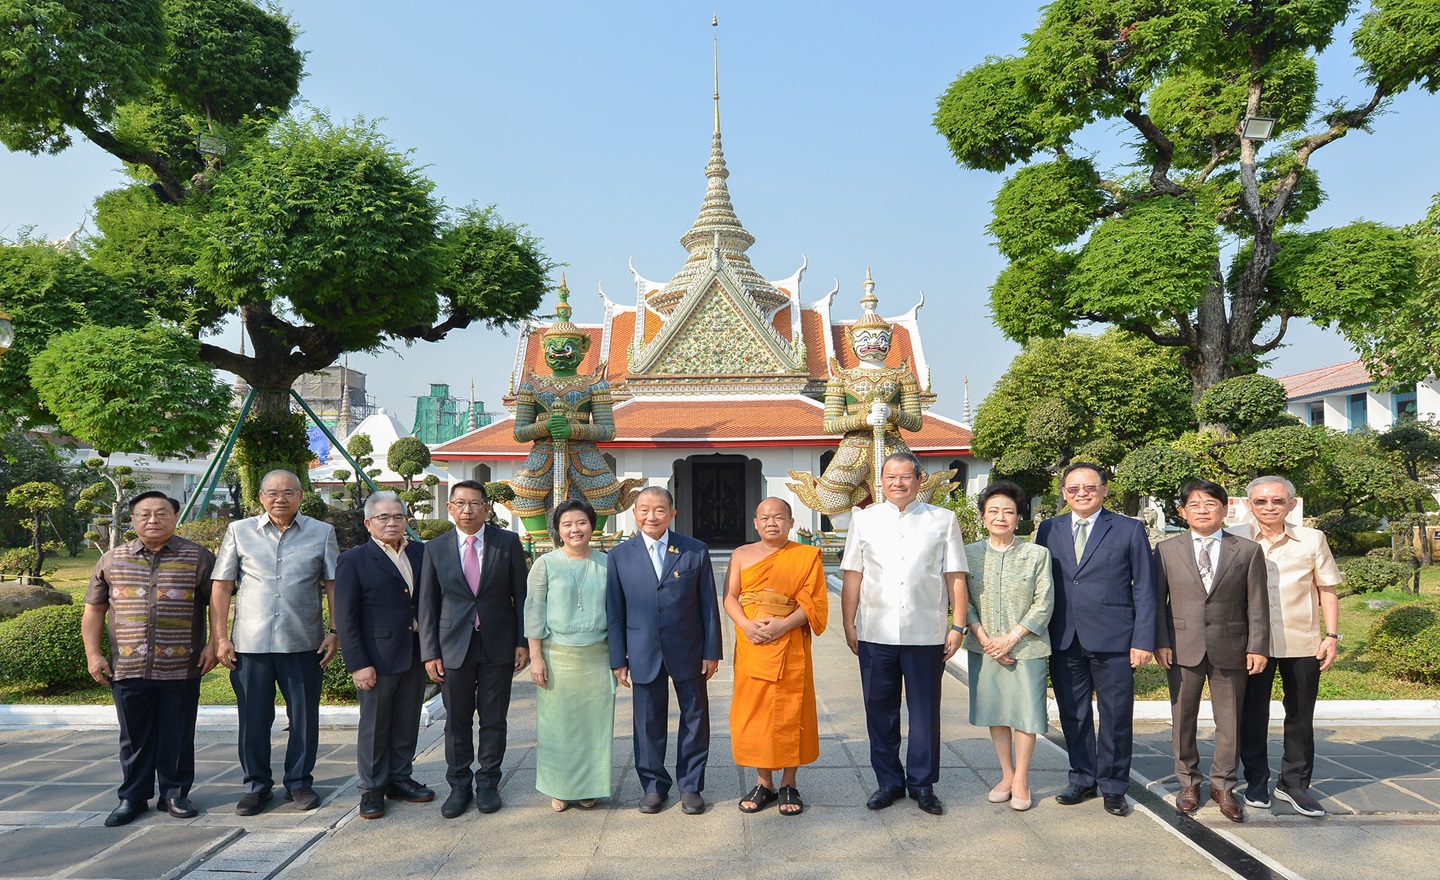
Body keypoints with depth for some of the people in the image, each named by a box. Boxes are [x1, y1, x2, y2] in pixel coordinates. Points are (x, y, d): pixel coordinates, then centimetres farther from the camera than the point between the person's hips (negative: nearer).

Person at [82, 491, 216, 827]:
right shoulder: (111, 561, 9)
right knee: (135, 736, 9)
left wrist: (213, 645, -4)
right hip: (128, 669, 2)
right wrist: (93, 653, 6)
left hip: (181, 669, -2)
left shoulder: (198, 557, 2)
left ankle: (175, 793, 19)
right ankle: (132, 797, 21)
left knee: (178, 735, 6)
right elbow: (94, 609, 13)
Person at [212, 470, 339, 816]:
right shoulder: (239, 532, 6)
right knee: (253, 718, 6)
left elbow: (333, 586, 6)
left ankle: (300, 782, 21)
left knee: (304, 717, 6)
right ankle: (257, 785, 21)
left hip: (303, 643, 0)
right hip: (250, 643, 0)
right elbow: (222, 586, 5)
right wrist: (219, 638, 0)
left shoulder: (322, 533, 5)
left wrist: (335, 633, -1)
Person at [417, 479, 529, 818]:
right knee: (457, 722, 8)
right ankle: (459, 786, 22)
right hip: (454, 646, 1)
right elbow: (428, 605, 3)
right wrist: (430, 652, -1)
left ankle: (488, 784, 21)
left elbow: (521, 596, 2)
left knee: (493, 720, 7)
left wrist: (523, 642, -3)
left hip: (498, 646, 0)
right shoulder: (435, 549, 2)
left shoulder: (508, 543, -1)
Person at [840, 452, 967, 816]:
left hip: (926, 634, -1)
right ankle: (889, 782, 24)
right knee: (880, 710, 9)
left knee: (925, 711, 7)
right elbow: (852, 577, 7)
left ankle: (922, 784, 22)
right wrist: (849, 625, 3)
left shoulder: (943, 520, 3)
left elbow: (955, 578, 3)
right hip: (875, 634, 2)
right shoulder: (864, 520, 7)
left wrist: (958, 626, -2)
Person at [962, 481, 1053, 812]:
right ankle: (1007, 775, 26)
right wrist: (984, 639, -11)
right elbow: (964, 602, 1)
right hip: (984, 648, 2)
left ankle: (1021, 779, 19)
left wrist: (1011, 638, -13)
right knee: (994, 711, 10)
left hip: (1027, 647, -2)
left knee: (1025, 712, 2)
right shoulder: (970, 554, 2)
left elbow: (1044, 603, -5)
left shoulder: (1037, 554, -3)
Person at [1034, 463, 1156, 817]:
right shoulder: (1049, 530, 9)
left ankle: (1113, 786, 19)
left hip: (1113, 641, -3)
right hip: (1064, 641, 3)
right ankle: (1083, 779, 25)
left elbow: (1144, 589, 0)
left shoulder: (1129, 530, 2)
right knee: (1073, 715, 10)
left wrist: (1143, 641, -7)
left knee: (1116, 717, 4)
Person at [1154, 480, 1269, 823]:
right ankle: (1188, 783, 25)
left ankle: (1223, 785, 23)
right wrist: (1160, 642, -4)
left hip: (1230, 650, 0)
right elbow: (1157, 600, 3)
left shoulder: (1248, 551, 3)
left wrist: (1257, 647, -4)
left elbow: (1257, 604, 2)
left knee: (1229, 721, 7)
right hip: (1182, 650, 1)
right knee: (1183, 719, 9)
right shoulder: (1167, 550, 4)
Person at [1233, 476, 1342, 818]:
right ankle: (1256, 780, 23)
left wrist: (1332, 635, 0)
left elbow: (1327, 590, 6)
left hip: (1302, 643, 1)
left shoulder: (1312, 540, 1)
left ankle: (1294, 783, 22)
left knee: (1300, 716, 8)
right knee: (1252, 714, 8)